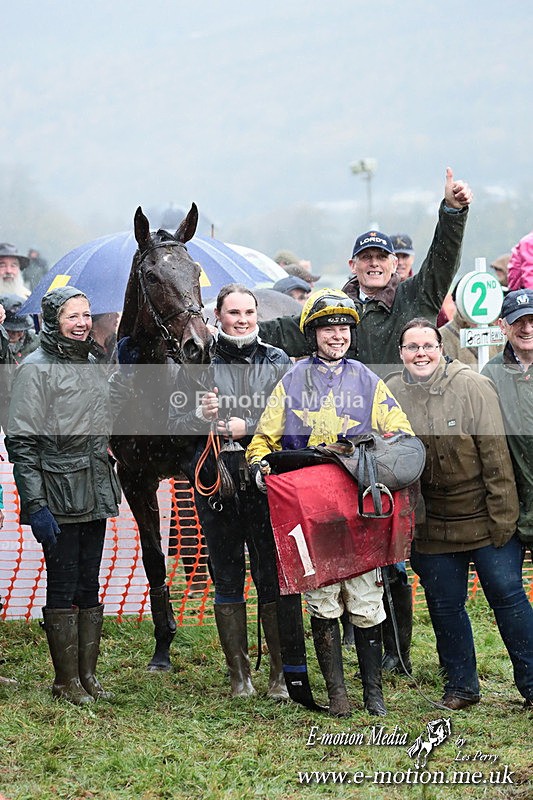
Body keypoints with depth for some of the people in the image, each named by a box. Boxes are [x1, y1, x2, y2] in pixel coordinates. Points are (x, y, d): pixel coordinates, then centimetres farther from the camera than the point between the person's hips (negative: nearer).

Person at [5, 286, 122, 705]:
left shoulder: (92, 365, 14)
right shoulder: (36, 369, -8)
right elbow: (22, 443, -13)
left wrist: (108, 489, 21)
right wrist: (35, 505, -18)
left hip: (95, 493, 7)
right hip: (58, 495, -7)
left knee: (89, 587, 10)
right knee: (62, 588, -2)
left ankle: (88, 674, 17)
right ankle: (66, 680, 6)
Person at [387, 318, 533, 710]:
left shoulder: (473, 387, -9)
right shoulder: (389, 394, 0)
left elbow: (497, 457, -9)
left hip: (484, 519, -3)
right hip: (432, 526, 3)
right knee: (445, 605, 9)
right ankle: (461, 685, 24)